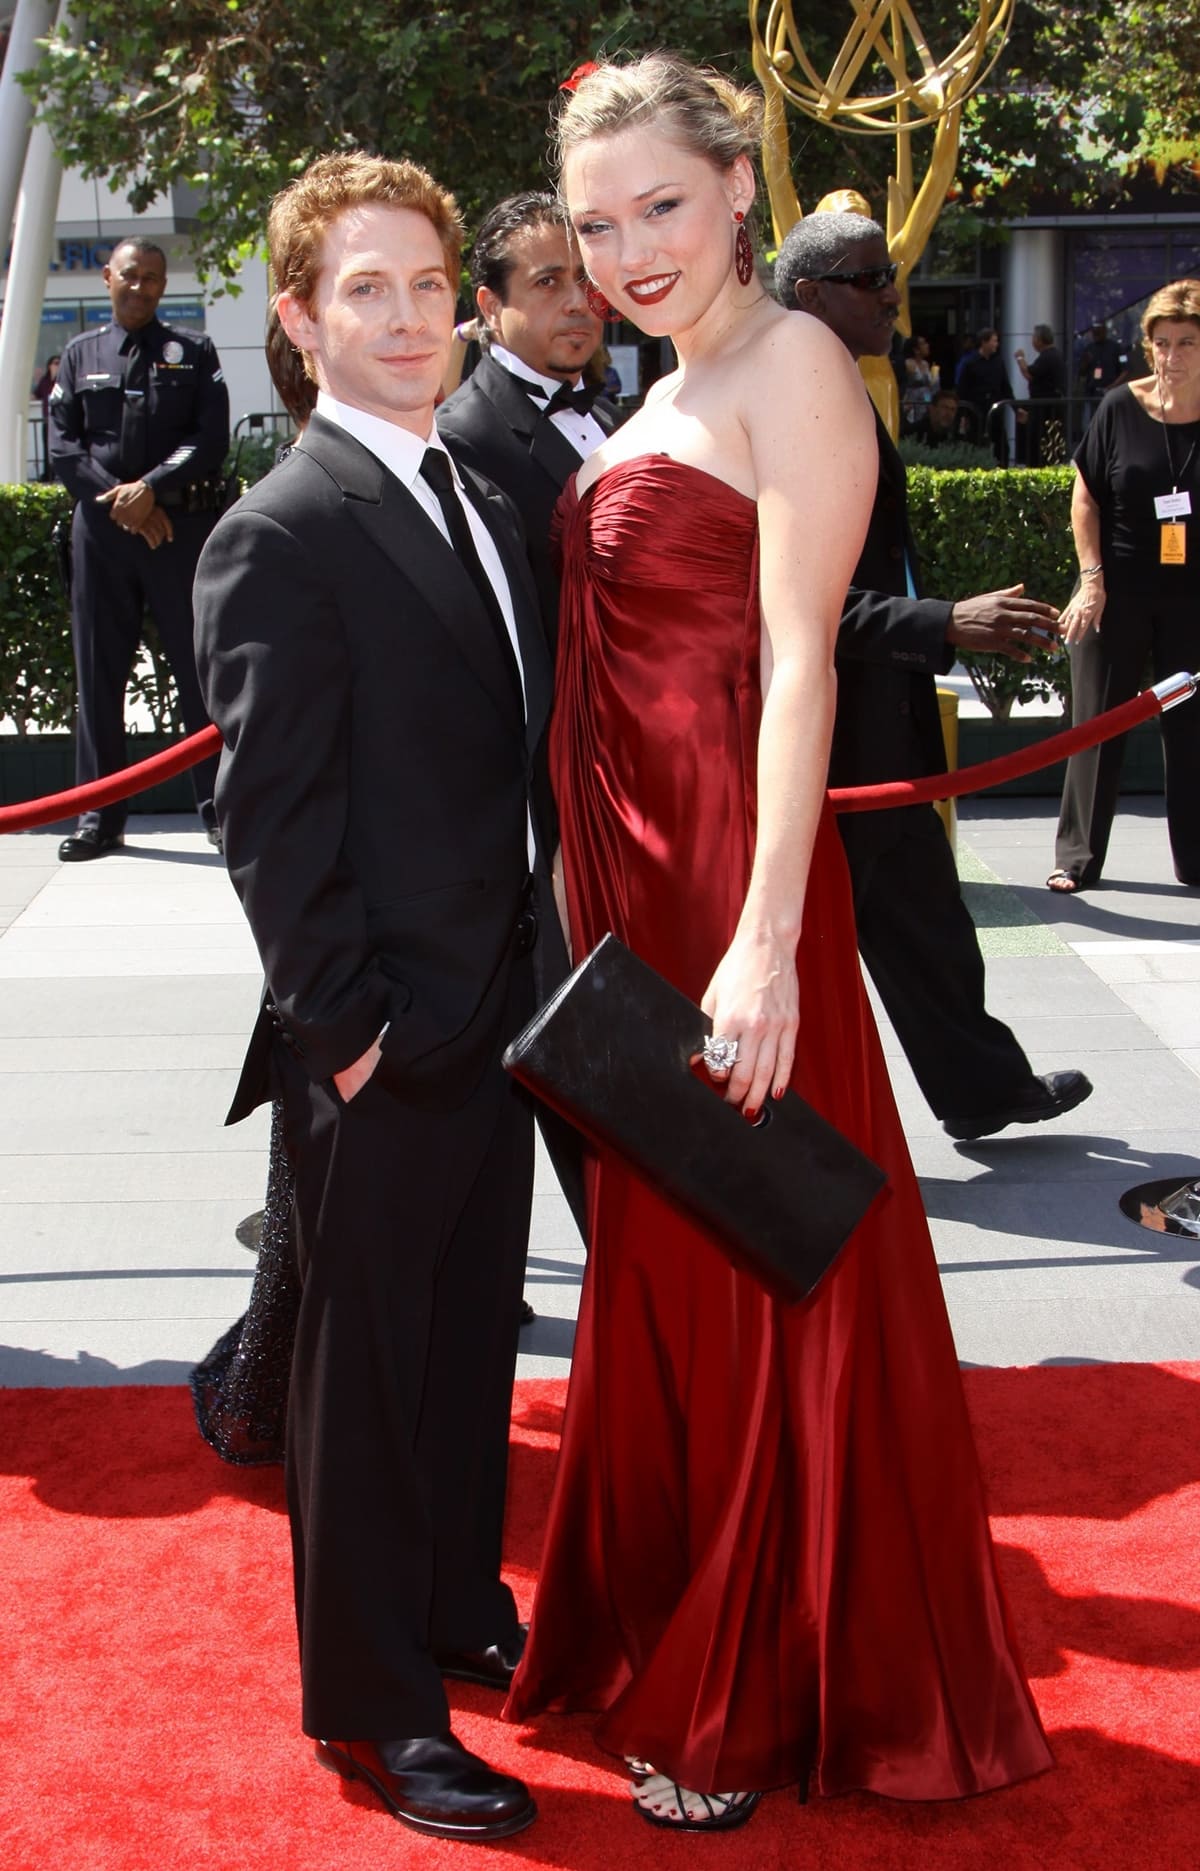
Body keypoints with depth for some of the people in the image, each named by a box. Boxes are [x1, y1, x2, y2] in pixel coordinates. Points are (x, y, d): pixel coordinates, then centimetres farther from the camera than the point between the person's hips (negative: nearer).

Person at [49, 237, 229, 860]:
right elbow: (64, 447, 5)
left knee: (200, 668, -1)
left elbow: (211, 439, -2)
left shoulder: (194, 353, 9)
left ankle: (218, 808, 6)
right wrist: (120, 502, -8)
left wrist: (151, 489, -14)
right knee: (98, 673, 4)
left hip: (183, 523, -2)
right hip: (100, 529, 2)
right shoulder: (80, 355, 13)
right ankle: (100, 815, 11)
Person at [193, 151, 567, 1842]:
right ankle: (374, 1707, 20)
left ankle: (458, 1605, 40)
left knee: (473, 1338, 21)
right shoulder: (281, 537, -15)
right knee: (368, 1371, 6)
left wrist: (538, 979, 9)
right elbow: (271, 823, -17)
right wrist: (346, 1030, -18)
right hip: (379, 1051, -8)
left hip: (498, 1018, 8)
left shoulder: (483, 503, 12)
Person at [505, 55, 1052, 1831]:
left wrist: (768, 936, -26)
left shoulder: (791, 362, -10)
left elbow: (799, 654, -19)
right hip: (631, 877, 9)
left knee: (759, 1277, 4)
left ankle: (759, 1704, 20)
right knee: (658, 1266, 18)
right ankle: (669, 1635, 35)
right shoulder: (663, 400, 16)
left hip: (732, 874, -9)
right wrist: (597, 899, 11)